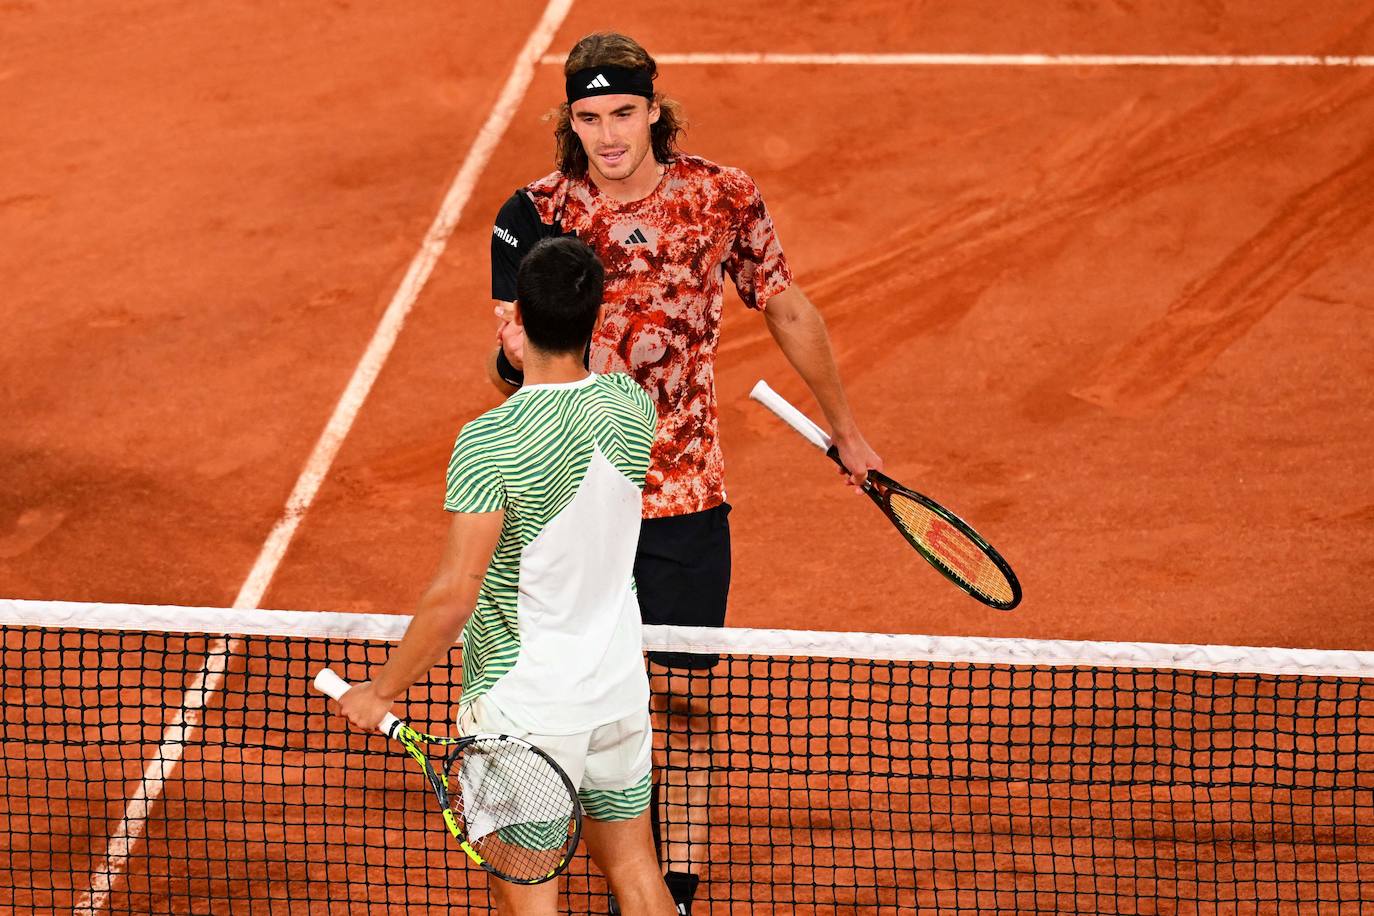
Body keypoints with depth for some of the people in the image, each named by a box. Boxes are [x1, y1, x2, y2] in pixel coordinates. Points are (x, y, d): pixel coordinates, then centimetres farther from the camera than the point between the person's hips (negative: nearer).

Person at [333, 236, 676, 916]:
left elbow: (454, 596, -23)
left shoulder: (489, 441, -24)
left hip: (521, 706, -6)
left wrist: (382, 691, -10)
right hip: (620, 688, 6)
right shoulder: (631, 405, -5)